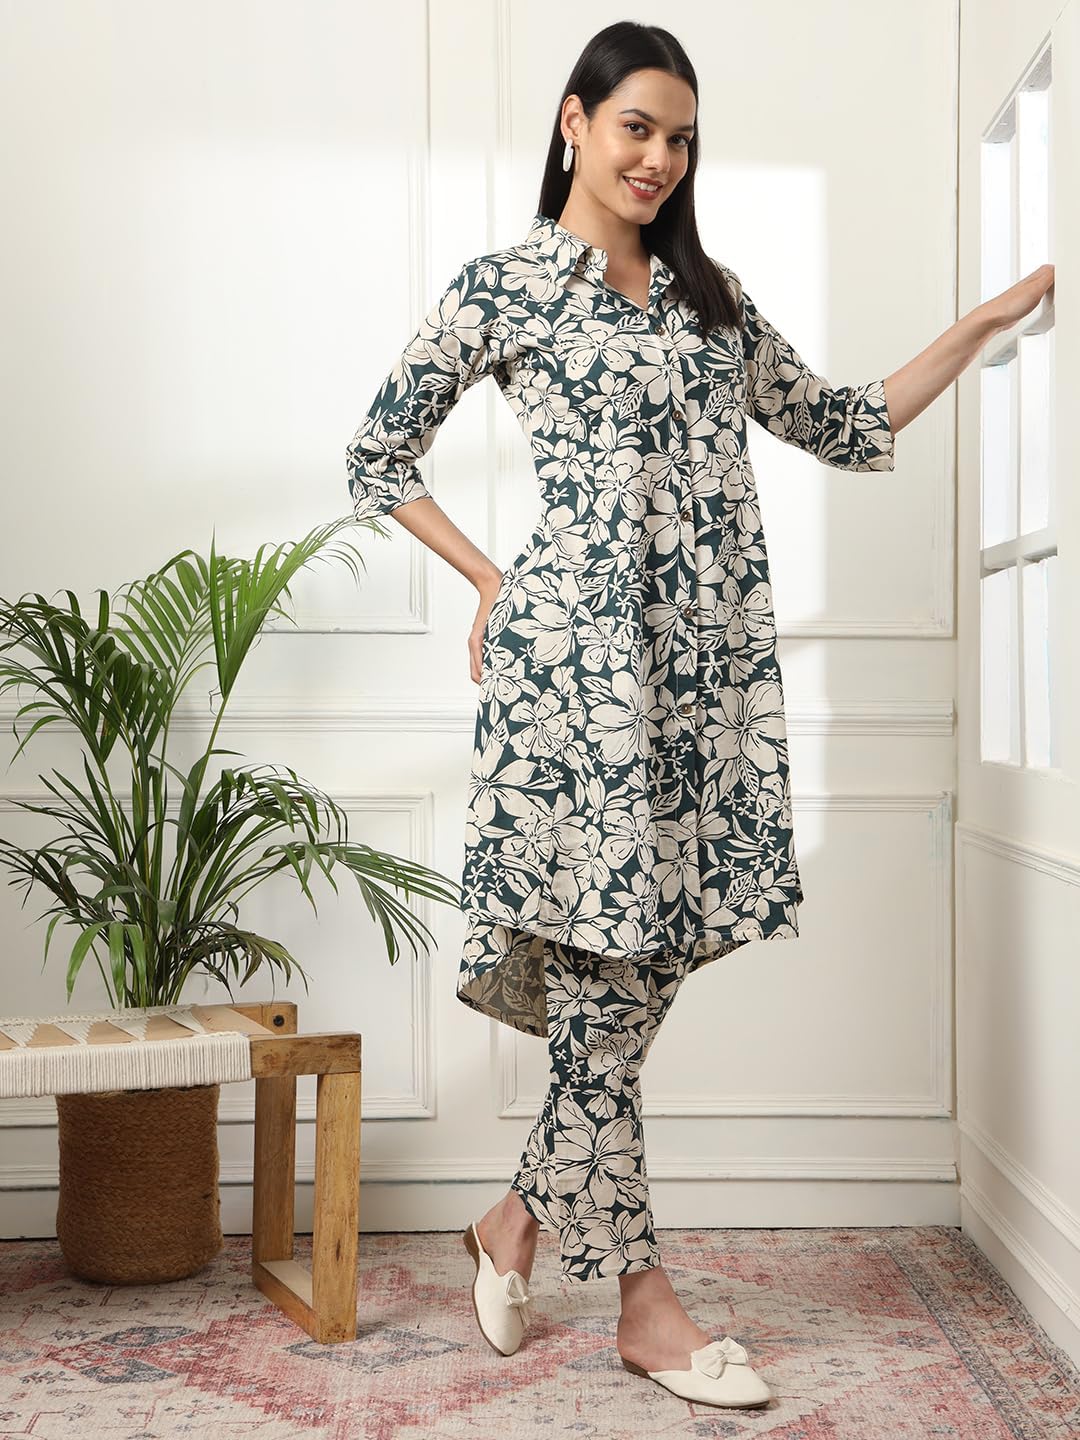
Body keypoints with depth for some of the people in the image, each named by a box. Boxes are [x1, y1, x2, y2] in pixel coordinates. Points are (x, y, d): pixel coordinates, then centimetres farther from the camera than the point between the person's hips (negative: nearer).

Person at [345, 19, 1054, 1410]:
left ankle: (522, 1213, 23)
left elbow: (844, 426, 22)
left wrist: (987, 319, 17)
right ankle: (640, 1293, 7)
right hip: (581, 644, -5)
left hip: (716, 647, 6)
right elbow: (378, 458, 9)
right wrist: (491, 582, 4)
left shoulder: (708, 294, 19)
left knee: (659, 944, 4)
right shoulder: (503, 283, 5)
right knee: (602, 955, -3)